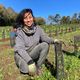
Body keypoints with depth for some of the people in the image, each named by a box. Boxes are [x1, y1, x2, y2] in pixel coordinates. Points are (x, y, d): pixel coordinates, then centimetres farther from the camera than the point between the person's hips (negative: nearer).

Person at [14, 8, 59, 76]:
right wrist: (30, 61, -41)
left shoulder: (38, 28, -9)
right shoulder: (20, 31, -20)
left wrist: (53, 41, -39)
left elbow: (45, 38, -16)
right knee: (27, 69, -32)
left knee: (45, 45, -21)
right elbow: (19, 48, -30)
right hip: (21, 55, -4)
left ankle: (37, 67, -8)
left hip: (33, 54, 4)